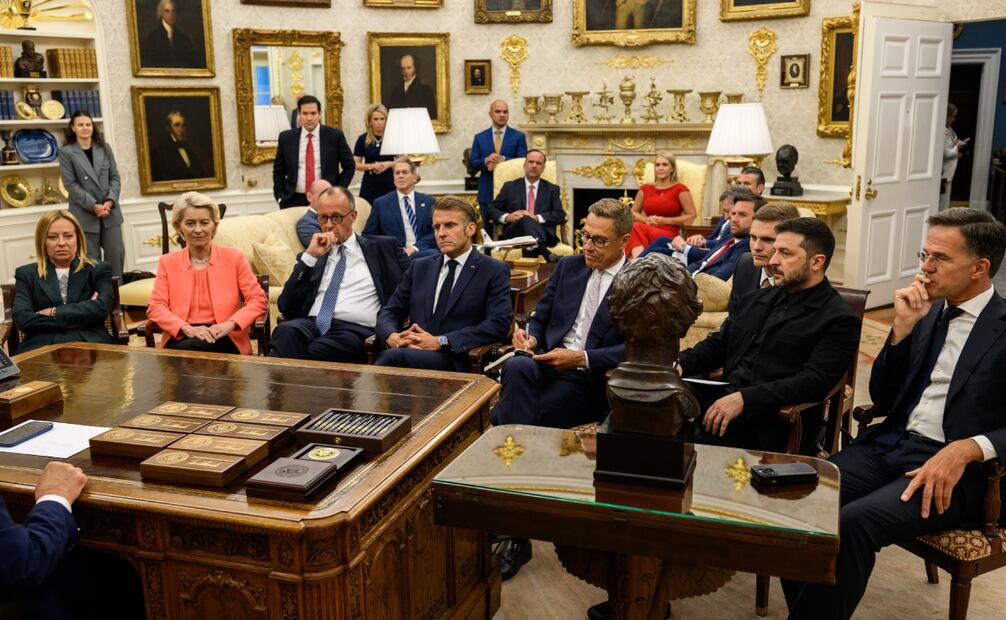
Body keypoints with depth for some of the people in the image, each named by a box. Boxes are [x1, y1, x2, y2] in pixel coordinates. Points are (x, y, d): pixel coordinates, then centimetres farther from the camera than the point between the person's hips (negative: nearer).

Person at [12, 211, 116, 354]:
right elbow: (23, 319, 0)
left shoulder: (99, 270, 15)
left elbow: (101, 307, -3)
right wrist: (81, 319, -5)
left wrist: (54, 312, -3)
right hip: (42, 346, 1)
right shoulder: (26, 274, 17)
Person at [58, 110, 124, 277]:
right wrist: (93, 205, -14)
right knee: (91, 259, 1)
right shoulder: (66, 152, -1)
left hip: (110, 211, 3)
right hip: (84, 214, -3)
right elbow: (70, 184, -6)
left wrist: (110, 201, -8)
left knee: (116, 254, 2)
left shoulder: (104, 148, 10)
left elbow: (115, 177, 8)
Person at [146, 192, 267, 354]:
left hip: (223, 338, -1)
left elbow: (258, 299, 3)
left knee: (184, 351, -33)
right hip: (180, 338, 1)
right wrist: (187, 328, -15)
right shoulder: (167, 262, 13)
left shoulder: (234, 257, 9)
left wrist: (230, 324, -15)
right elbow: (155, 306, 4)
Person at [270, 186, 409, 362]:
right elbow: (286, 307, 10)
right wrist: (310, 256, 3)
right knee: (286, 331, -35)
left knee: (310, 354, -35)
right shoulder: (310, 257, 23)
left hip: (355, 330, -2)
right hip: (311, 324, 2)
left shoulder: (383, 248, 17)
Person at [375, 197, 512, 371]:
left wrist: (440, 342, -15)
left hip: (456, 360, -4)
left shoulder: (494, 271, 5)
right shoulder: (420, 267, 21)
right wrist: (392, 336, -7)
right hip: (414, 351, 4)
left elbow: (499, 324, -7)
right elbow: (389, 312, 18)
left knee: (393, 356, -33)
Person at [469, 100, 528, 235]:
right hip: (487, 193, 2)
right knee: (489, 232, 6)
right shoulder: (479, 137, 9)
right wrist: (485, 161, -16)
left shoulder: (518, 136, 4)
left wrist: (503, 159, -18)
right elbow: (471, 163, 4)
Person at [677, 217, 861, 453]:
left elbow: (814, 382, -14)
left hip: (768, 423, -6)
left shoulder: (839, 320, -1)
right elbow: (718, 344, 21)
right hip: (720, 398, 7)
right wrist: (681, 364, 0)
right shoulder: (760, 298, 21)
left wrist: (745, 399, -24)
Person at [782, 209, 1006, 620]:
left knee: (852, 522, -30)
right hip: (890, 446, 6)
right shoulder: (927, 312, 12)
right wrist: (902, 327, -2)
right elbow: (883, 400, 10)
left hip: (957, 468, -5)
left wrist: (966, 449, -26)